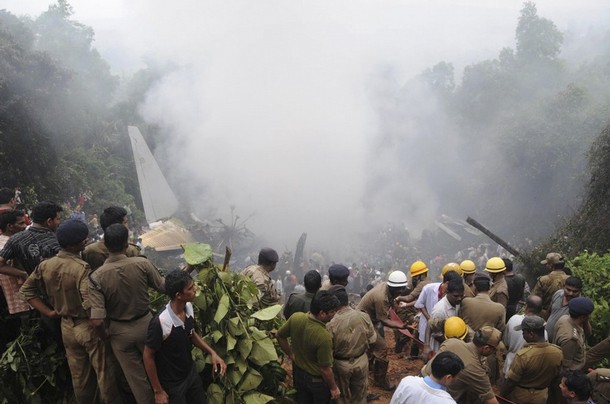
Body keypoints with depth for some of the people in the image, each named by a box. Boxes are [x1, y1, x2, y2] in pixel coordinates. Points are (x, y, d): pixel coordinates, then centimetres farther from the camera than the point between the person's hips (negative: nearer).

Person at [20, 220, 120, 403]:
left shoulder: (45, 265, -4)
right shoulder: (82, 268, -26)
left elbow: (26, 290, 7)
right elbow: (89, 305, -33)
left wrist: (49, 312, 5)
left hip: (67, 327, 6)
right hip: (89, 327, -6)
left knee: (79, 374, 21)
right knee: (104, 372, 11)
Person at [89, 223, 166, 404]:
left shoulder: (96, 277, -23)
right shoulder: (142, 264, -22)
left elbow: (97, 320, -26)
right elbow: (163, 286, -6)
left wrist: (105, 333, -5)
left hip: (119, 331, -1)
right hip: (145, 323, 1)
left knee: (136, 376, 19)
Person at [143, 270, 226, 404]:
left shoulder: (189, 307, -12)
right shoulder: (160, 322, -32)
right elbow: (148, 356, -19)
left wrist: (212, 353, -5)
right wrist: (158, 391, -12)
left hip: (191, 372, 6)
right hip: (171, 384, -6)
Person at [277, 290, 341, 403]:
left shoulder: (295, 317, -20)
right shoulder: (324, 337, -37)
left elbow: (280, 336, -3)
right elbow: (325, 369, -26)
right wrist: (334, 388, -9)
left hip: (298, 372, 5)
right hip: (317, 379, -5)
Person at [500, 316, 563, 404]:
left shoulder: (523, 355, -33)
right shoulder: (558, 352, -17)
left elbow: (510, 381, -23)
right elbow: (555, 375, 1)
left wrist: (501, 395, -7)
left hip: (519, 396, -4)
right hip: (541, 396, 4)